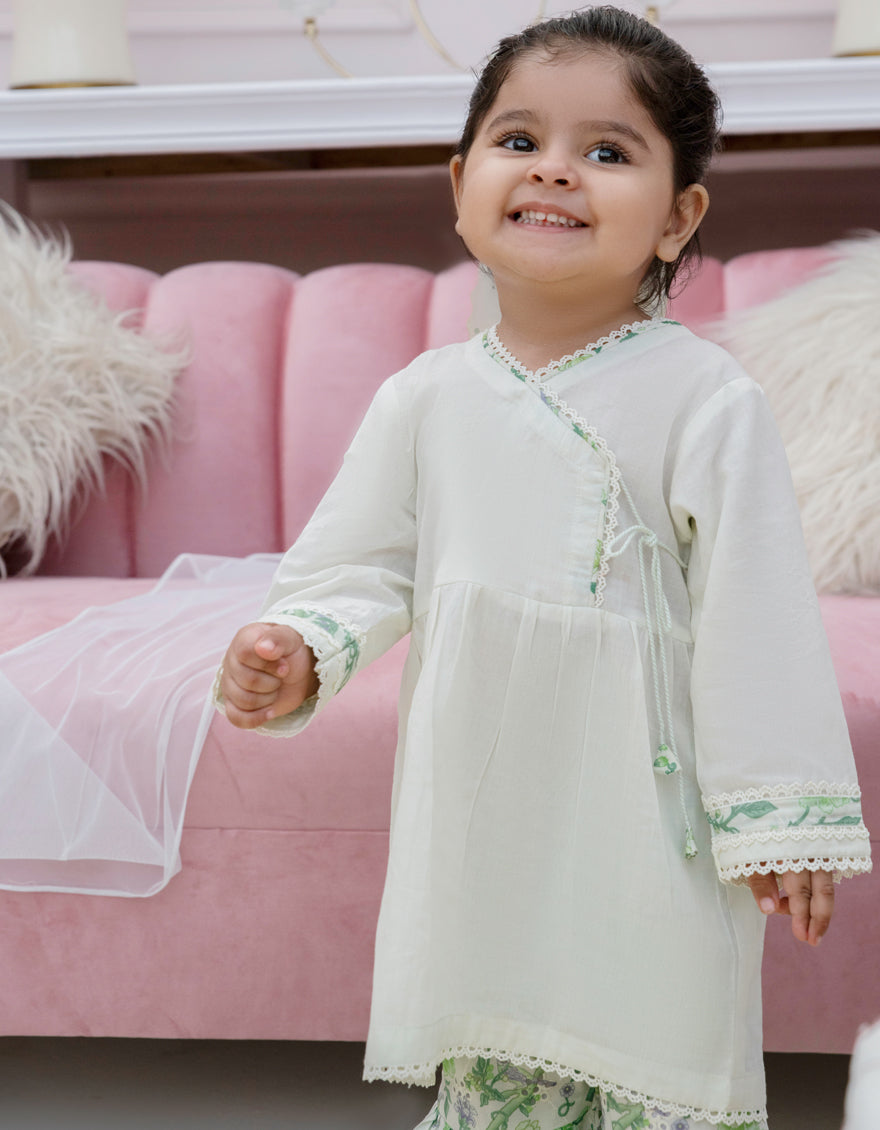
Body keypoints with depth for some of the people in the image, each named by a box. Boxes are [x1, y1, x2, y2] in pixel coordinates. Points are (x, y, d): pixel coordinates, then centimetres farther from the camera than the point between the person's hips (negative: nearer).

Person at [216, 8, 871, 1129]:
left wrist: (776, 815, -9)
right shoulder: (425, 398, 0)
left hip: (643, 806, -3)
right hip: (476, 803, 4)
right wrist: (295, 652, -13)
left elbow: (754, 615, -10)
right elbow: (361, 561, 6)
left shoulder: (706, 402, -11)